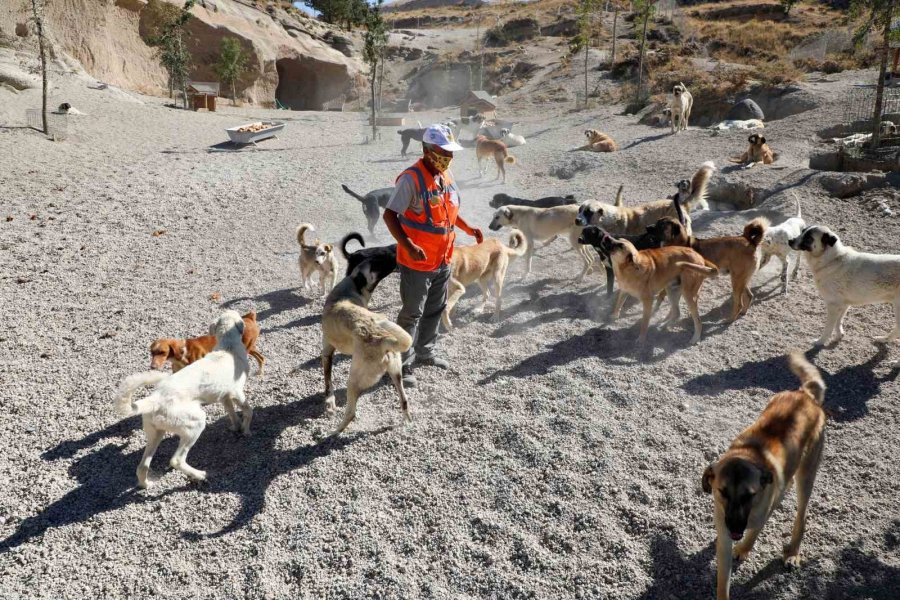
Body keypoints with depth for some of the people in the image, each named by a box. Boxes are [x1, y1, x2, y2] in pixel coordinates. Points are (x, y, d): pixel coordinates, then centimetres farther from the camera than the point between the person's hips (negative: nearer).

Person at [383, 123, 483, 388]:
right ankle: (403, 364, 15)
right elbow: (390, 215, -20)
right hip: (417, 262, -8)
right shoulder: (411, 178, -19)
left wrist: (469, 229, 7)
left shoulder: (446, 175, 6)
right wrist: (408, 245, -32)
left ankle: (425, 351, 39)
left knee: (435, 309, 21)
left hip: (443, 260, 8)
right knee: (412, 314, 2)